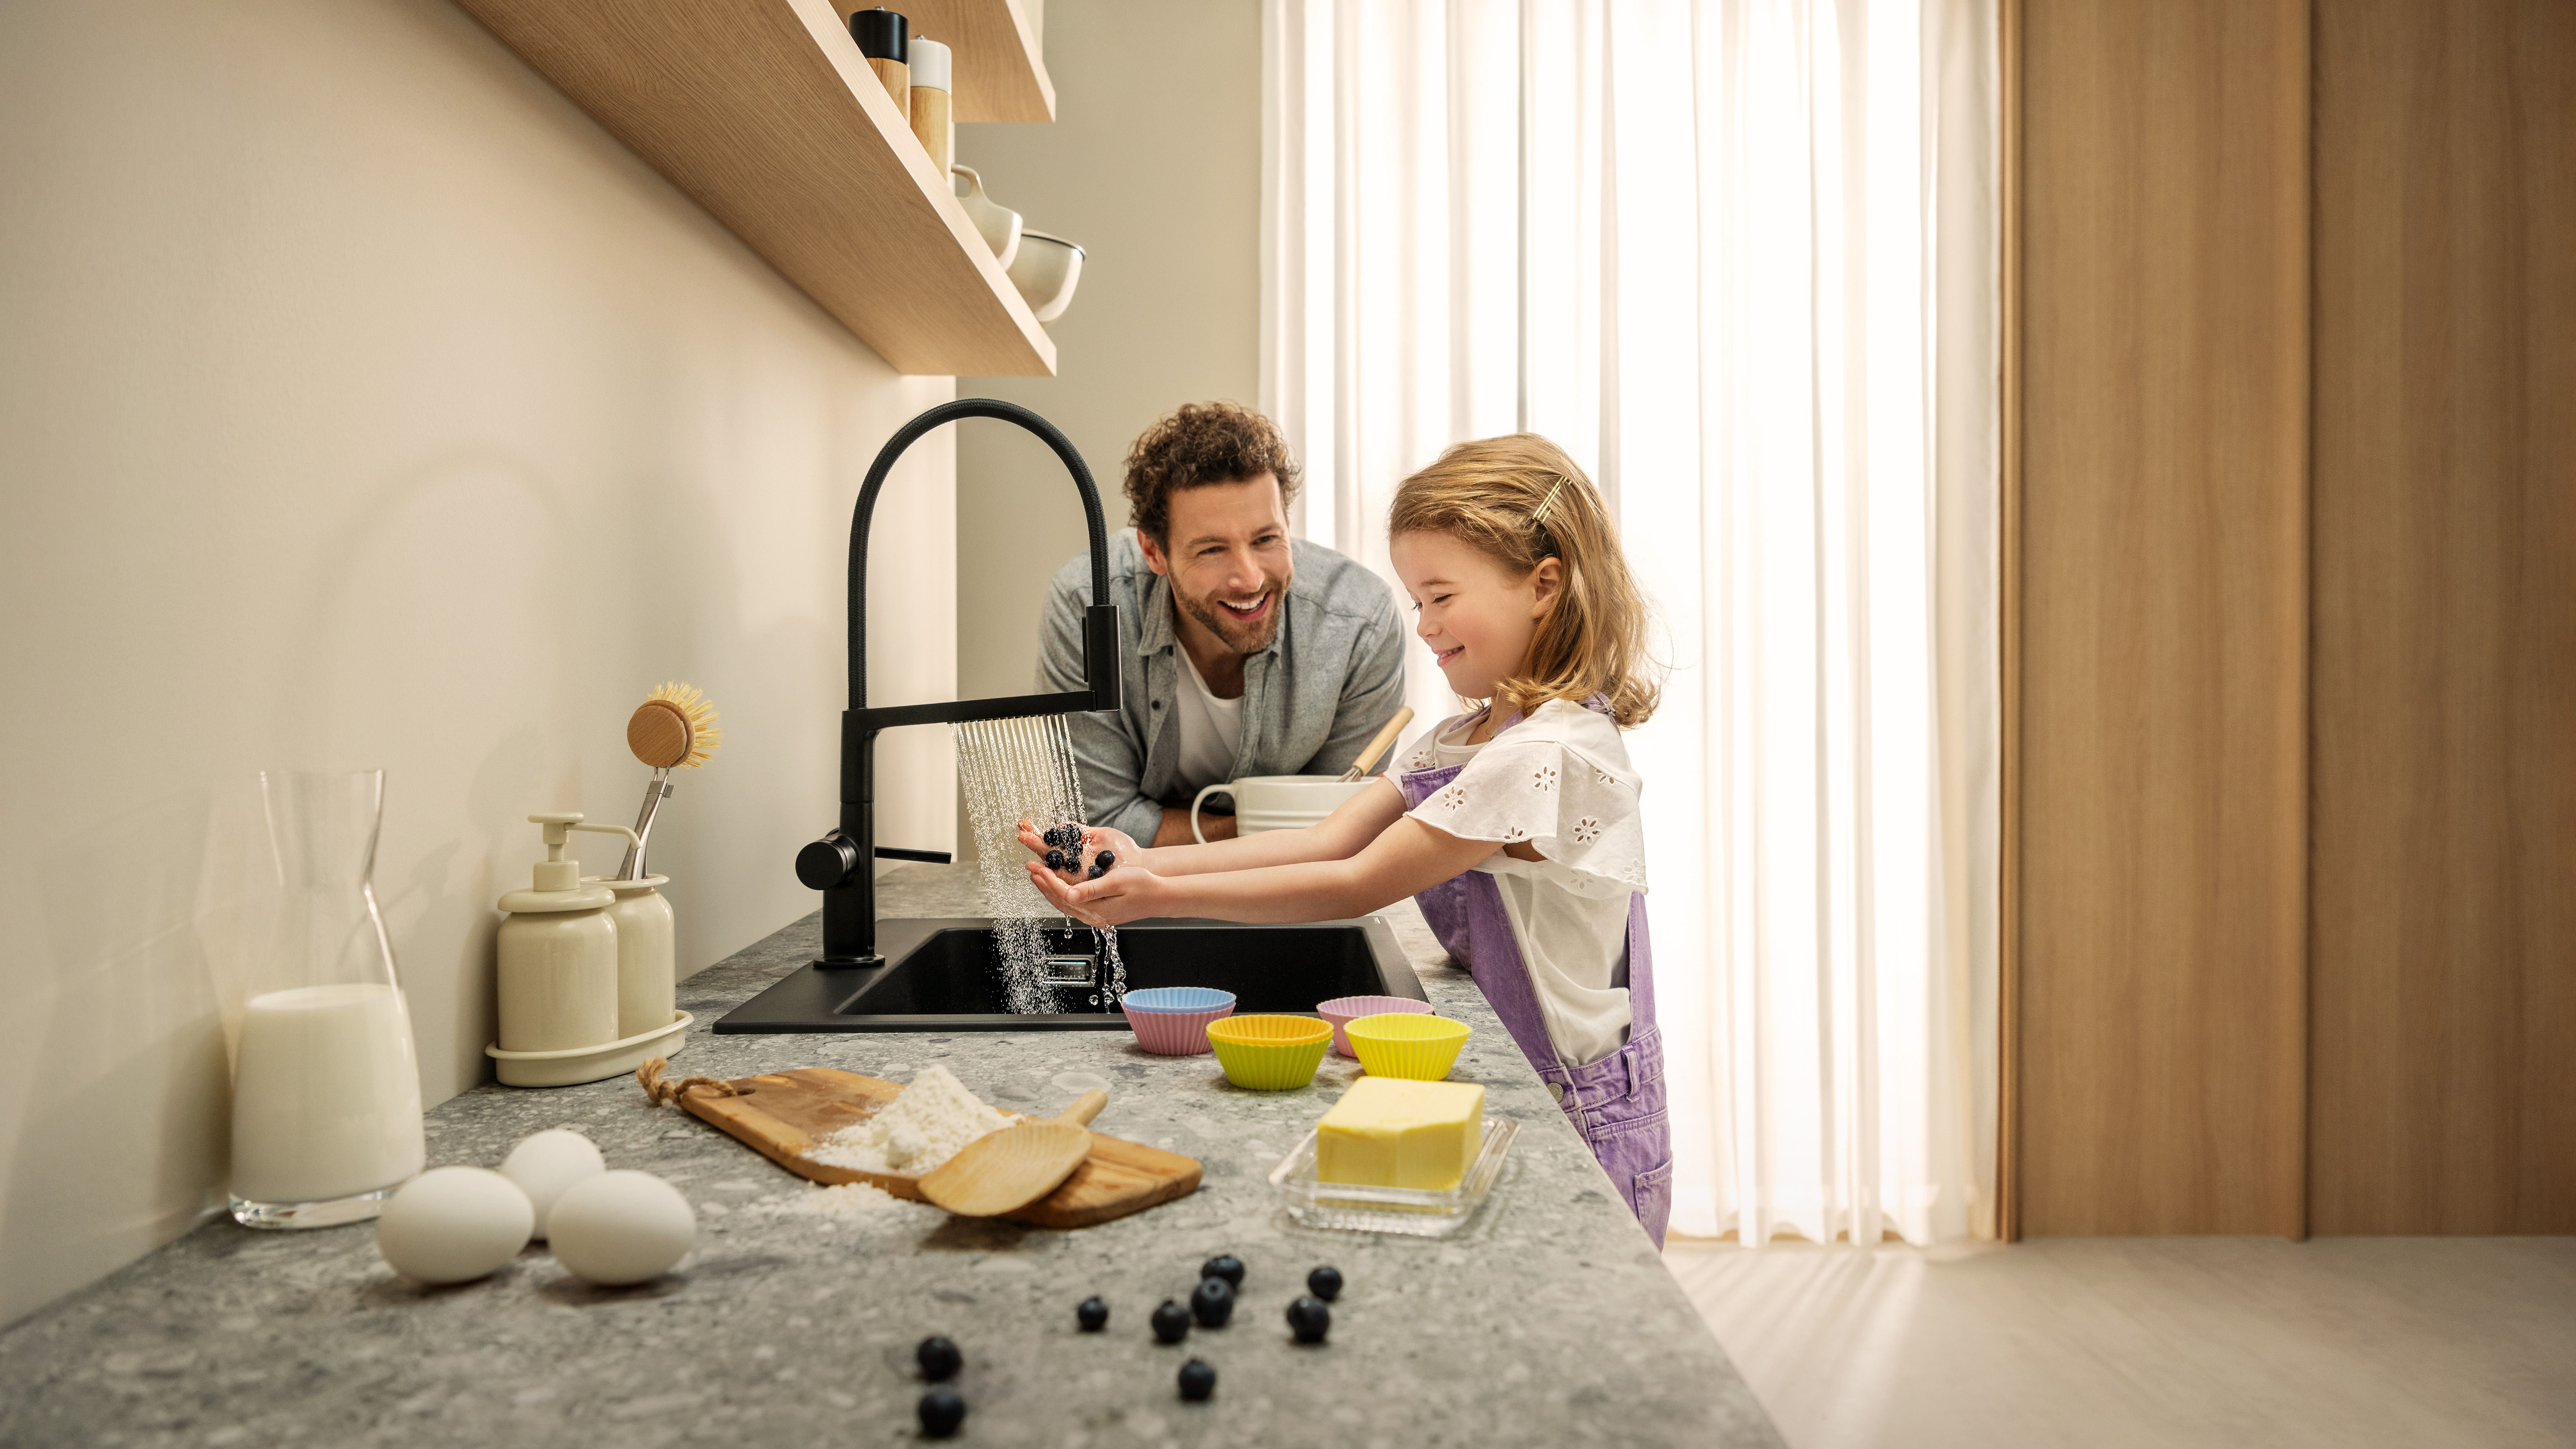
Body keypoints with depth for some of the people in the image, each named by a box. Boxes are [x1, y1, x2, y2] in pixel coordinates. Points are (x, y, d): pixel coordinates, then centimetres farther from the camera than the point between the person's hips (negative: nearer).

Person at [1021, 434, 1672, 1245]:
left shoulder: (1552, 753, -22)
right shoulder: (1458, 741, 9)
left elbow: (1358, 885, -22)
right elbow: (1332, 839, -2)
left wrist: (1164, 896, -22)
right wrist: (1149, 862, -13)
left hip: (1580, 1130, -8)